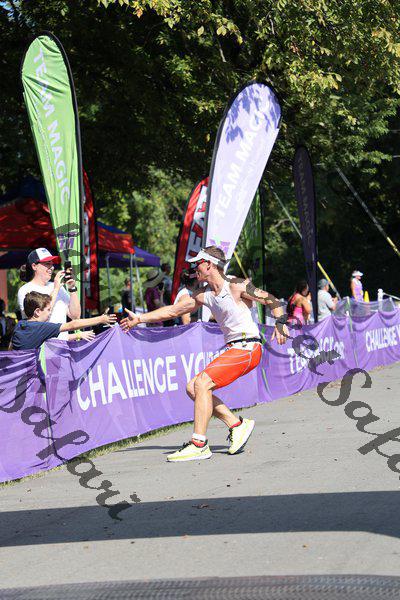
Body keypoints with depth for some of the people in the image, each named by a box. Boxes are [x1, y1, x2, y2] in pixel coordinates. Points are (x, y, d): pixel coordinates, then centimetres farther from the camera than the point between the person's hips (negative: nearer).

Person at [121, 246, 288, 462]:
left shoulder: (237, 286, -9)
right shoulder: (203, 295, 12)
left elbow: (272, 300, -4)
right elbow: (173, 310, 17)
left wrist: (280, 324, -17)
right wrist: (140, 318, 16)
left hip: (247, 348, -8)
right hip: (232, 349, 8)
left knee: (202, 383, -19)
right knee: (193, 388, 3)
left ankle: (199, 445, -18)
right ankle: (237, 425, 5)